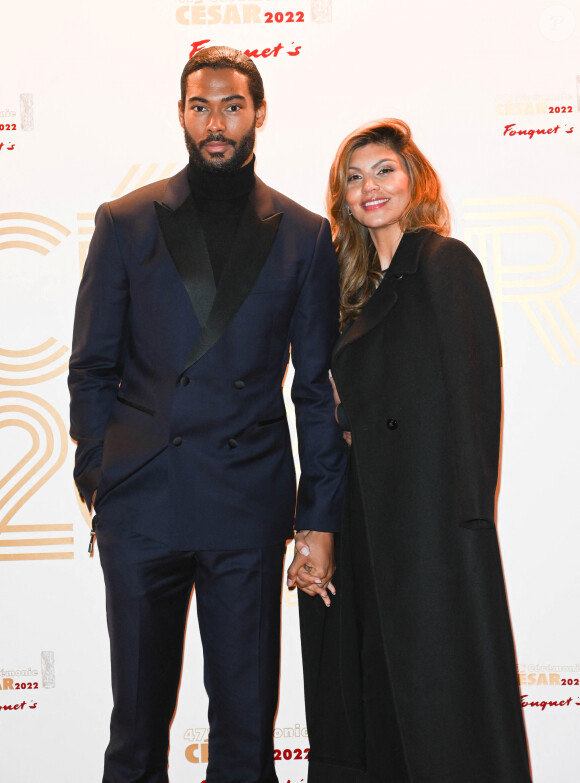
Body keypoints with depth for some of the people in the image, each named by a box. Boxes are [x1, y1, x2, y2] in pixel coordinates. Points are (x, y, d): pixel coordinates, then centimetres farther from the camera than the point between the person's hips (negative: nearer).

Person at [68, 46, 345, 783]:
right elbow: (91, 368, 8)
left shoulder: (305, 236, 6)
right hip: (142, 502, 0)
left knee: (246, 715, 9)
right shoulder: (126, 222, 6)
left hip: (250, 506, 0)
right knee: (139, 713, 11)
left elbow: (318, 385, 6)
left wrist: (320, 519, 2)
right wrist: (99, 480, 0)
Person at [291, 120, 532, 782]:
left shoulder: (445, 262, -7)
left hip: (432, 507, -8)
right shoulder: (360, 281, 17)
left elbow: (470, 387, -15)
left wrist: (466, 505, -20)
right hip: (368, 505, 8)